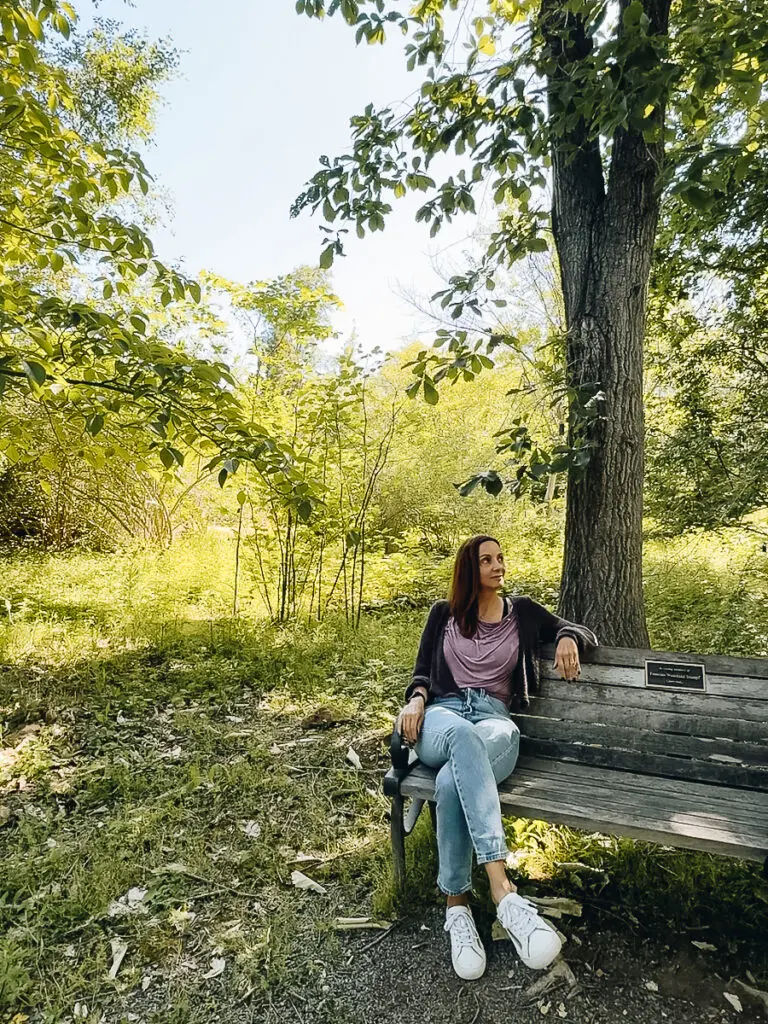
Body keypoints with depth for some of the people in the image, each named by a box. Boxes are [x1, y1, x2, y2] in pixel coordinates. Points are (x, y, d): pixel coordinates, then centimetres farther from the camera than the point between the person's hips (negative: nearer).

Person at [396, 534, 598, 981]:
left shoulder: (523, 612, 19)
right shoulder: (444, 613, 18)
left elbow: (587, 634, 24)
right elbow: (422, 671, 18)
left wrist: (568, 637, -1)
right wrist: (417, 699, -5)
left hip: (496, 720, 0)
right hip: (442, 715, 0)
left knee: (452, 781, -38)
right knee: (463, 735, -41)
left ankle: (458, 906, -27)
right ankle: (503, 891, -45)